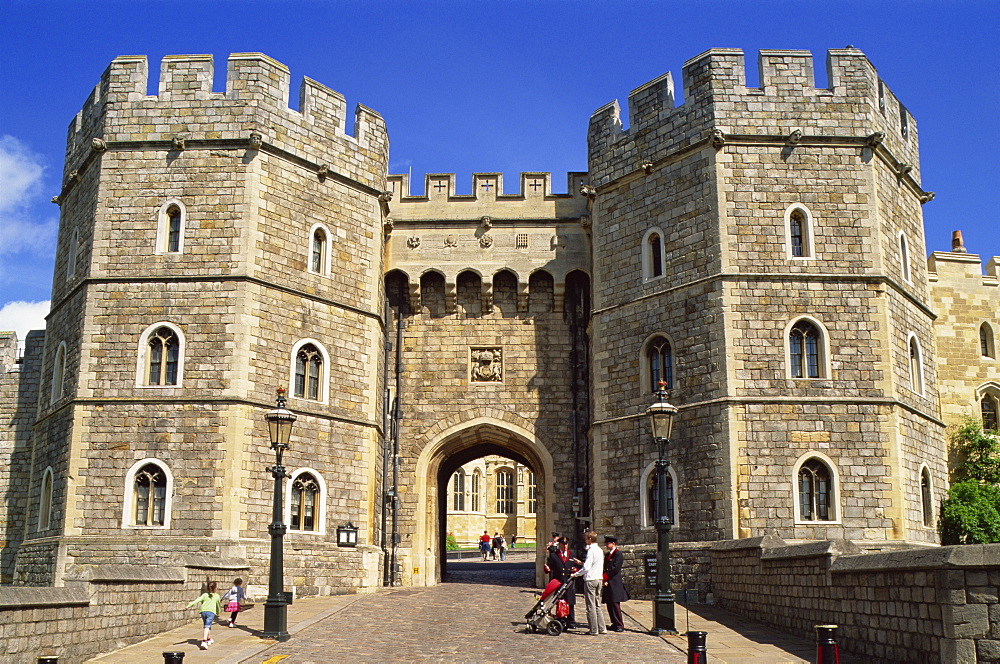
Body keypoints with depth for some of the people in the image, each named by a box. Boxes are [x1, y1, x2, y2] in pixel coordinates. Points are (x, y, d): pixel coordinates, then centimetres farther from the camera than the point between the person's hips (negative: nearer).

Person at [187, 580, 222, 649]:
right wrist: (218, 612, 48)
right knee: (207, 627, -14)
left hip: (203, 611, 3)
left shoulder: (204, 595, 15)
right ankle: (204, 642, -31)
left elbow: (197, 600, 0)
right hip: (211, 612, -3)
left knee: (207, 626, 22)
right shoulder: (217, 596, 15)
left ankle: (209, 639, 40)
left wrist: (189, 605, -7)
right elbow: (218, 605, 30)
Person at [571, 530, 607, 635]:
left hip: (590, 579, -8)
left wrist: (576, 574, -5)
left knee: (591, 606, -2)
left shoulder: (591, 550, -14)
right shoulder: (599, 550, 11)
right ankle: (602, 628, 14)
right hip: (599, 579, 8)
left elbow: (586, 568, -18)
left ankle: (594, 630, 0)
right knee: (597, 605, 14)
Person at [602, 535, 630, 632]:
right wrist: (604, 580, -1)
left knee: (615, 604, -10)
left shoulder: (618, 554, -8)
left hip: (615, 584, -9)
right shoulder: (608, 555, 18)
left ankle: (620, 625, -7)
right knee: (609, 605, 9)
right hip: (608, 584, 9)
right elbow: (605, 568, 15)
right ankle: (615, 624, 17)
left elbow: (615, 569, -15)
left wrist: (604, 577, -12)